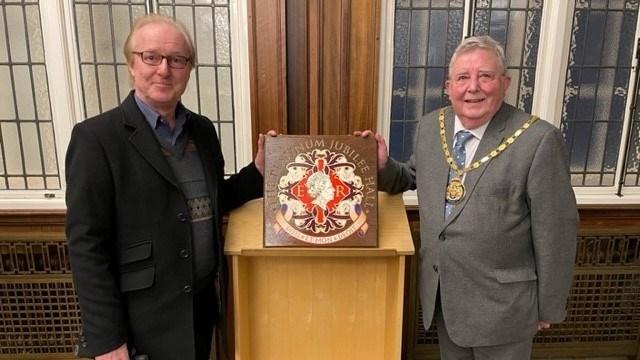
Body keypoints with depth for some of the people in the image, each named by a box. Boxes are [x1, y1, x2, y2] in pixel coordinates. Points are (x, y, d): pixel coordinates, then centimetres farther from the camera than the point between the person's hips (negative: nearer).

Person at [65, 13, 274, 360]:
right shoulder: (96, 137, -14)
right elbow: (87, 245, -15)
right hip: (144, 320, -5)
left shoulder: (202, 129, 4)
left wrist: (257, 171, -2)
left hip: (204, 303, 6)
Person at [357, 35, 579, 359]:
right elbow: (413, 177, 13)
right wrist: (382, 165, -9)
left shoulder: (539, 140, -20)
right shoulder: (429, 127, -4)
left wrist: (549, 308, -6)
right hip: (440, 294, 5)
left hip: (501, 303, -5)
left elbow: (555, 233, -14)